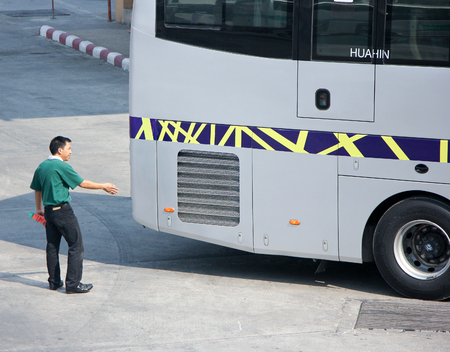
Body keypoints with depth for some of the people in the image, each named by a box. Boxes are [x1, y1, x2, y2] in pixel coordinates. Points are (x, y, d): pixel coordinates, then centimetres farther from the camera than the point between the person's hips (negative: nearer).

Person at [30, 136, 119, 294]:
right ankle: (73, 284, -5)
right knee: (76, 245, -3)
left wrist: (39, 209, 31)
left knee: (52, 246, 14)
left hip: (48, 210, 8)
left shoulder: (41, 167, 9)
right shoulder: (62, 166, -14)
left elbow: (37, 189, 18)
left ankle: (54, 281, 20)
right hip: (62, 210, -8)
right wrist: (104, 186, 2)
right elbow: (82, 183, -9)